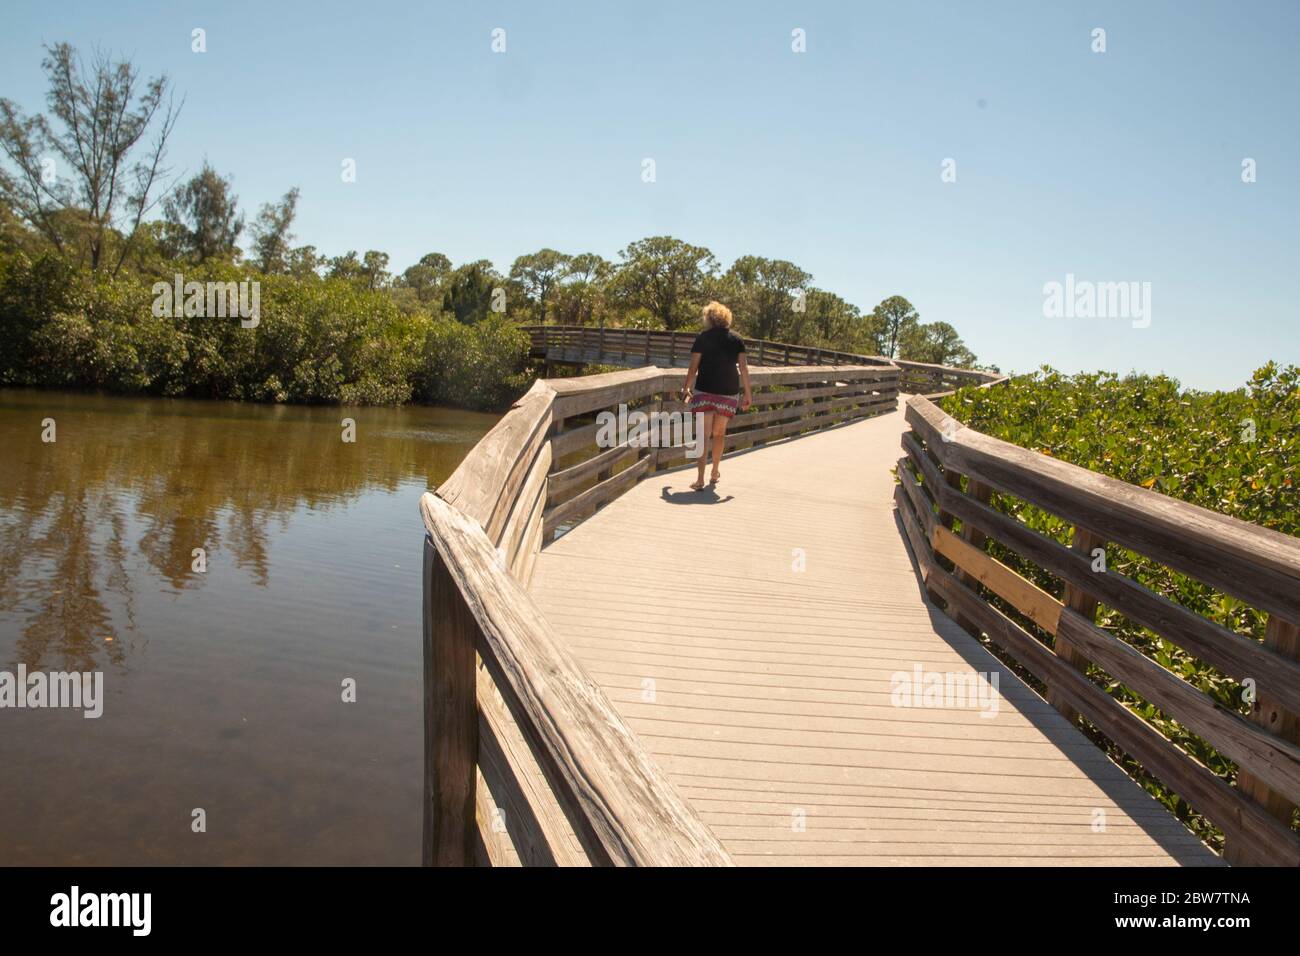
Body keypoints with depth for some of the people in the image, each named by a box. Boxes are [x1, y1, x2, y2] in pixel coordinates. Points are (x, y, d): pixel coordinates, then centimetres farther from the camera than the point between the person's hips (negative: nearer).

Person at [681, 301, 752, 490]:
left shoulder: (702, 338, -1)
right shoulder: (736, 339, 5)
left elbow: (693, 367, -3)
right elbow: (743, 368, 1)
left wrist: (687, 389, 9)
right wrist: (747, 394, 6)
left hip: (705, 391, -3)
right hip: (728, 393, 3)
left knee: (704, 434, -4)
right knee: (719, 433, 17)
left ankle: (701, 478, -14)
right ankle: (715, 473, 30)